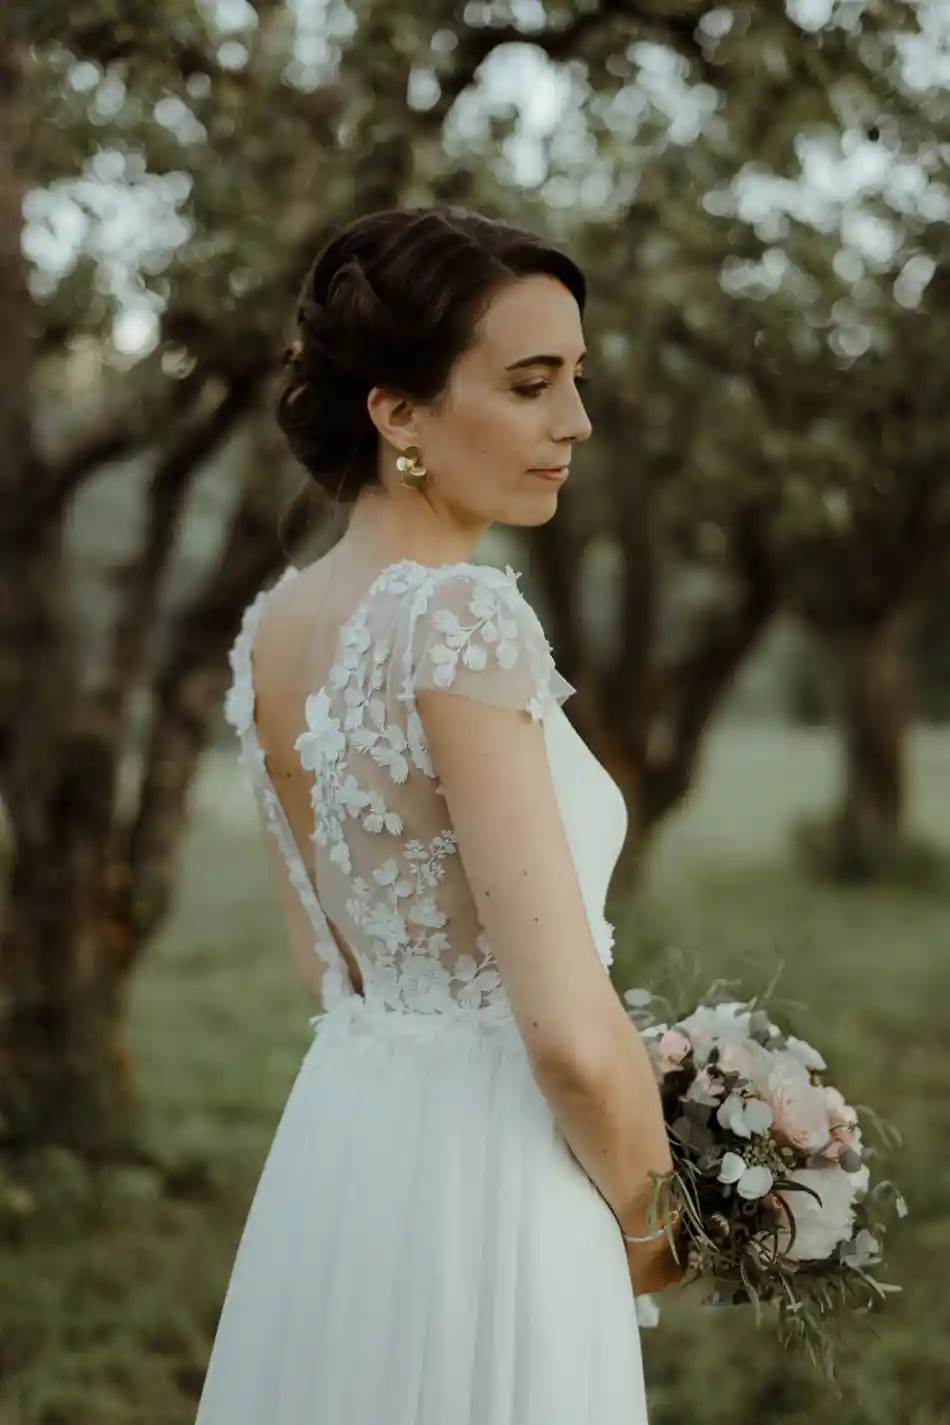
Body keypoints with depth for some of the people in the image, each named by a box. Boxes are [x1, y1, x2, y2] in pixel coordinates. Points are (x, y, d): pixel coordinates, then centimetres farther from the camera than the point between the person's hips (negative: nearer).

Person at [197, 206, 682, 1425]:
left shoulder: (271, 627, 4)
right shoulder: (461, 617, -21)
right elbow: (570, 1031, -23)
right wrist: (649, 1218, -7)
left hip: (339, 1133, 8)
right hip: (476, 1179, -8)